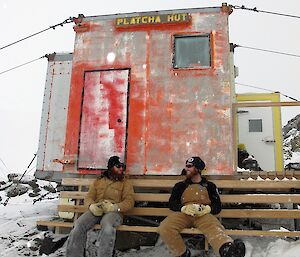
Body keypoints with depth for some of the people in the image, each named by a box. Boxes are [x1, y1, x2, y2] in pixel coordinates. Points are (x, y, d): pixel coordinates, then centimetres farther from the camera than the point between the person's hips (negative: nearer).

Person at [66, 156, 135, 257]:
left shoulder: (126, 183, 15)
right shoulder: (99, 181, 23)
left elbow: (129, 201, 3)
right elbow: (89, 197, 16)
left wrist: (115, 207, -17)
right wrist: (91, 205, -10)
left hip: (114, 211, -2)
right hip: (96, 210, 3)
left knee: (107, 226, -38)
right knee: (79, 225, -27)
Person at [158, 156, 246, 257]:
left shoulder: (209, 186, 21)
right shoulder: (180, 185, 23)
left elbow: (217, 207, 13)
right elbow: (172, 203, 11)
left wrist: (207, 209, -12)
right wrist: (184, 208, -12)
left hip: (204, 215, -1)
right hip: (183, 213, 2)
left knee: (214, 228, -38)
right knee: (165, 228, -30)